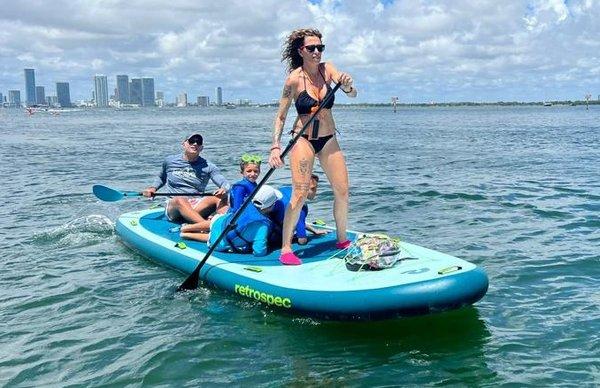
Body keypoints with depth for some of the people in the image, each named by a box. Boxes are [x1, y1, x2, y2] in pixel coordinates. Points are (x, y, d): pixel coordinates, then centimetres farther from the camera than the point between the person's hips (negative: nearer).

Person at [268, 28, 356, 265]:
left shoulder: (327, 69, -1)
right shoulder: (294, 79, -11)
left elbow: (353, 94, -10)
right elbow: (280, 117, -9)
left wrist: (346, 86, -33)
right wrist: (275, 147, -20)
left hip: (328, 139, 4)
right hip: (303, 139, -4)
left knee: (342, 191, 3)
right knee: (299, 194, -13)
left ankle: (342, 240, 22)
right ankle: (286, 248, -3)